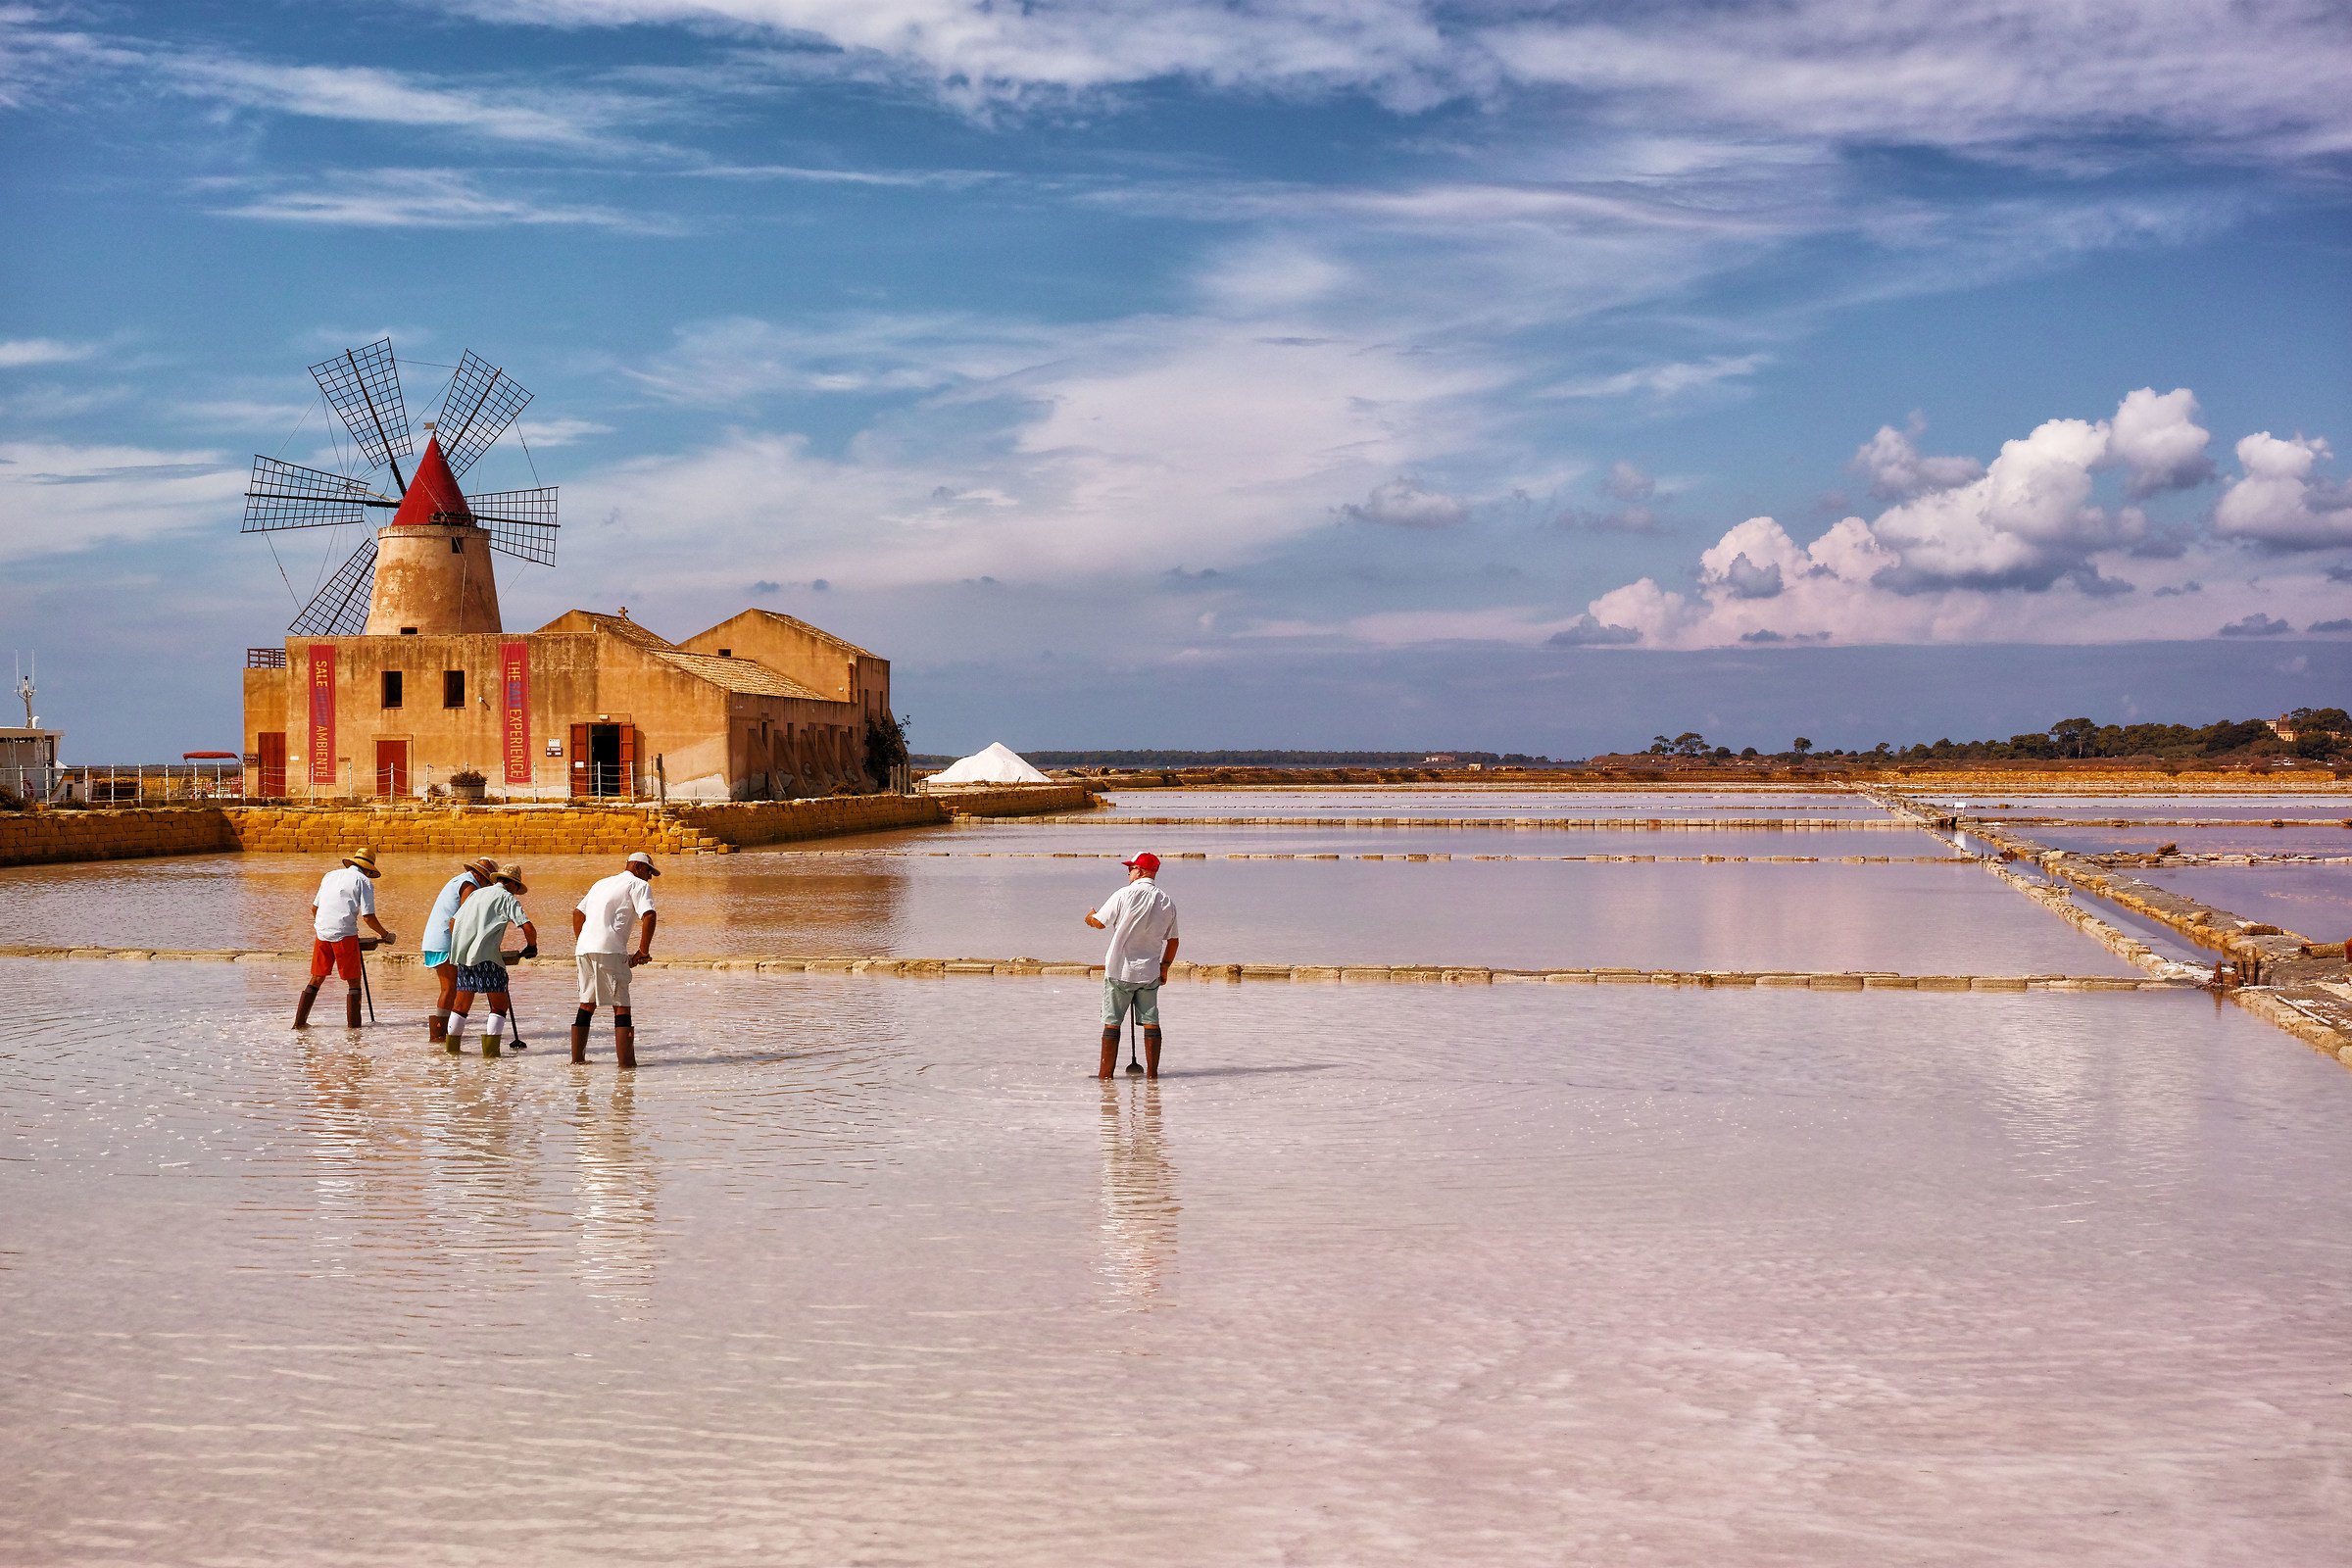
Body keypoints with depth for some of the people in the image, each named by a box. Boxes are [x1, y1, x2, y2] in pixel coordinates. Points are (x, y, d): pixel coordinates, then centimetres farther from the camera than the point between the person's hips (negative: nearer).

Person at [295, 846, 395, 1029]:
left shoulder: (330, 876, 17)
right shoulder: (364, 882, 0)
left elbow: (315, 908, 22)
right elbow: (368, 917, -8)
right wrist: (385, 935, 6)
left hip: (322, 932, 5)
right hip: (345, 934, -5)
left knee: (316, 979, 16)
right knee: (354, 982, 5)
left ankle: (299, 1022, 15)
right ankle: (353, 1025, 2)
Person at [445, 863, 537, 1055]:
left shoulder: (478, 893, 22)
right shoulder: (508, 898, 3)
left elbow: (453, 922, 28)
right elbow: (528, 927, -8)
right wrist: (531, 947, 10)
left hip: (463, 954, 7)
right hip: (486, 956, -7)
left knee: (461, 1004, 16)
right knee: (500, 1004, -1)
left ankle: (452, 1047, 19)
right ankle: (490, 1050, -9)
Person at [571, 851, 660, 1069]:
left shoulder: (602, 883, 29)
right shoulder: (639, 885, 5)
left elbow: (578, 912, 33)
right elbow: (648, 916, -11)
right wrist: (643, 951, -5)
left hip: (584, 948, 7)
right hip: (609, 950, -7)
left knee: (587, 1004, 18)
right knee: (621, 1006, -7)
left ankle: (577, 1058, 21)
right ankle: (626, 1063, -13)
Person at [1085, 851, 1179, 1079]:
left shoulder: (1125, 895, -12)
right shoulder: (1167, 902, 4)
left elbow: (1099, 922, -4)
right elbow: (1172, 940, 12)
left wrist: (1090, 916, 19)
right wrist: (1164, 966, 24)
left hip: (1120, 969, -4)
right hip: (1150, 972, 4)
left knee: (1112, 1022, 2)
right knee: (1150, 1021, 8)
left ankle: (1106, 1073, 4)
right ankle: (1152, 1071, 8)